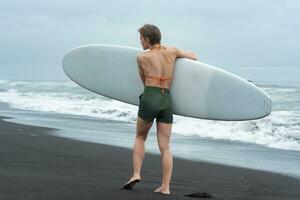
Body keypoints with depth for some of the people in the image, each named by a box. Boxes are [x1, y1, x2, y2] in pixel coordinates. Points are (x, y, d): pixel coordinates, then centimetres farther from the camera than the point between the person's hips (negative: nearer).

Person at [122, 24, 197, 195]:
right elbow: (194, 57, 25)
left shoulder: (141, 57, 4)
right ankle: (165, 186, 3)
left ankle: (136, 174, 10)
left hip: (149, 98, -2)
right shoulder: (172, 51, 9)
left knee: (140, 137, 21)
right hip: (167, 102, 2)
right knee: (165, 147, 6)